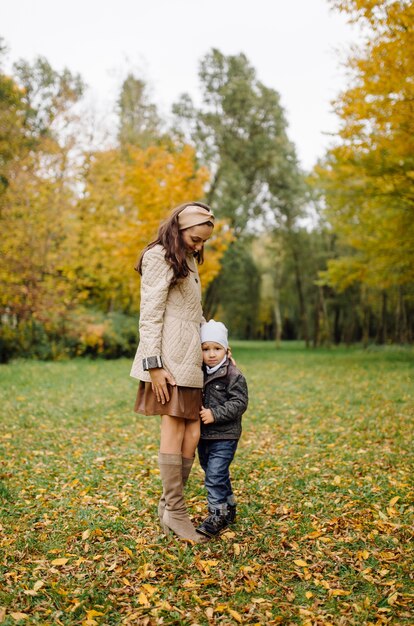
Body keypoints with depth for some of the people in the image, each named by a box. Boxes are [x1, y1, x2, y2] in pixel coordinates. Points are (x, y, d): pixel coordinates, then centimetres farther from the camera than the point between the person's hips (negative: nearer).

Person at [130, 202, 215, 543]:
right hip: (171, 358, -8)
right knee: (174, 427, -6)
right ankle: (175, 511, 2)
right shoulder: (159, 257, -5)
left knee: (191, 432, 4)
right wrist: (153, 364, -18)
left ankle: (169, 504, 12)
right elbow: (150, 315, -12)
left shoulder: (188, 260, 22)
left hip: (191, 358, 8)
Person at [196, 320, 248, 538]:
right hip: (204, 435, 7)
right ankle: (229, 507, 37)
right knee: (213, 474, 19)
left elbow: (239, 403, -17)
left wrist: (215, 414, -23)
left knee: (215, 475, -11)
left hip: (224, 436, -7)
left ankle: (217, 515, 2)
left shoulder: (234, 376, -12)